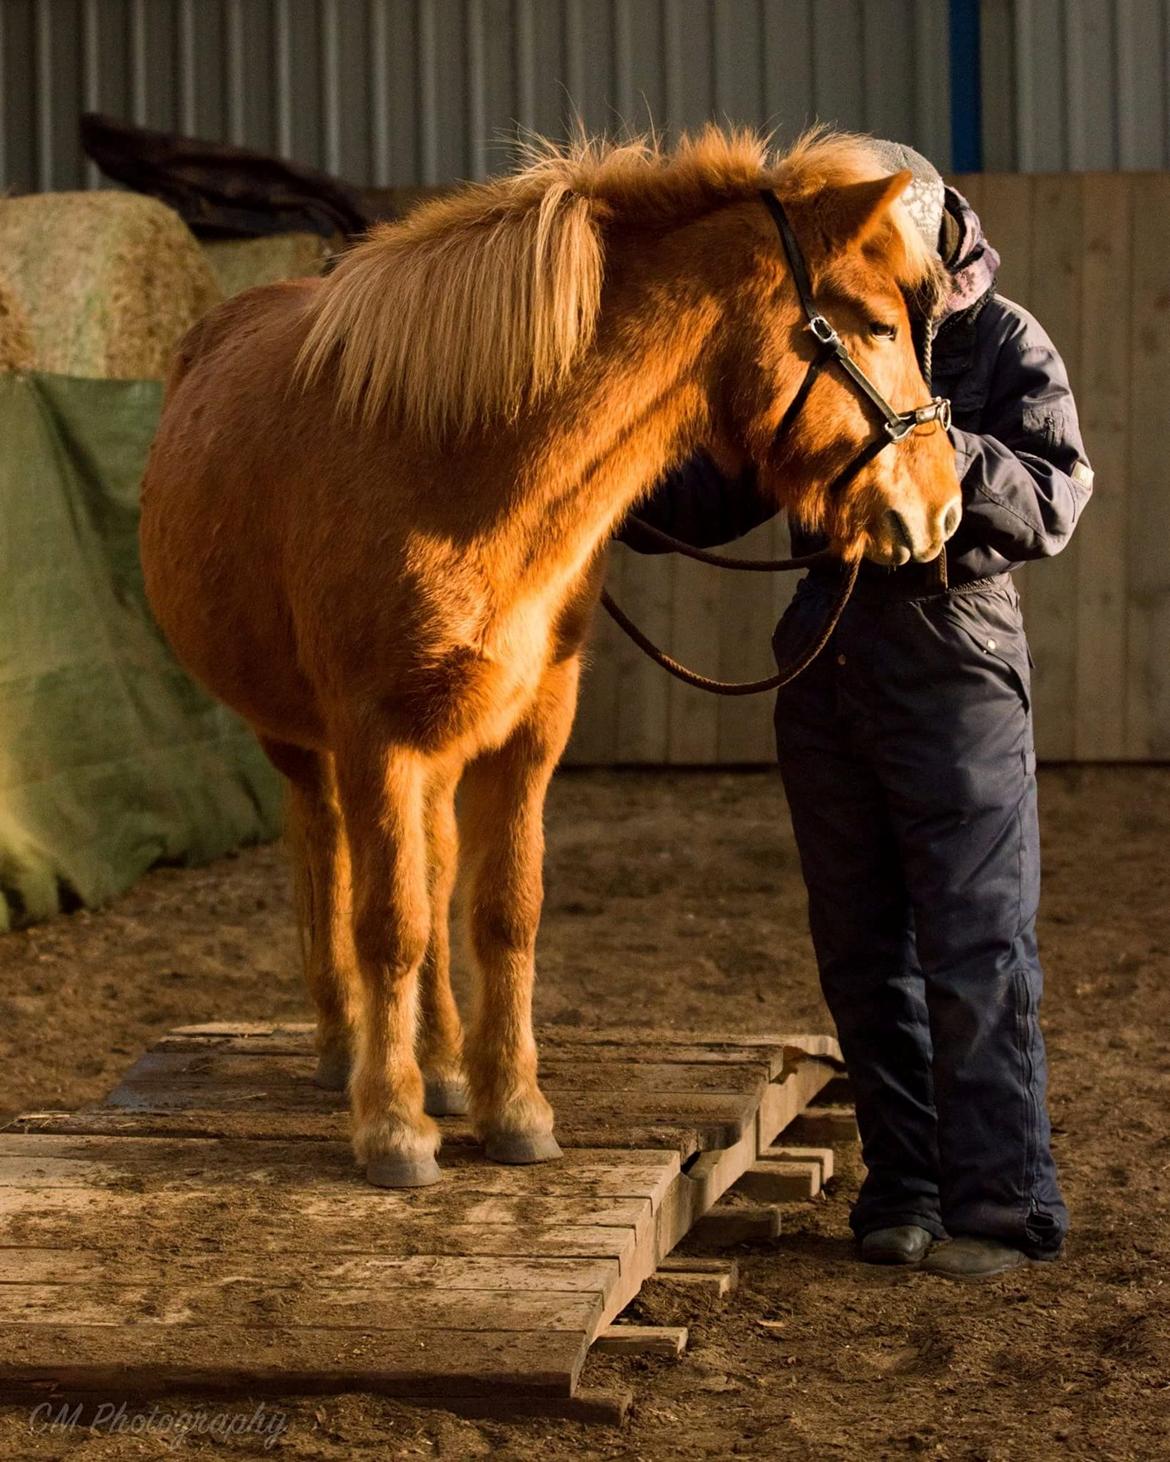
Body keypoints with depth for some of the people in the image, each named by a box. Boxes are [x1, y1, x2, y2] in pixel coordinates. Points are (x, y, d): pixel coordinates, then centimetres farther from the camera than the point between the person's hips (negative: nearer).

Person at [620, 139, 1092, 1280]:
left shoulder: (1005, 345, -3)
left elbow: (1054, 505, -15)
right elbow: (725, 490, 13)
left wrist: (945, 449, -29)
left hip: (952, 659, -5)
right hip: (828, 663, 5)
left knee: (974, 950, -6)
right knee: (863, 953, 8)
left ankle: (1000, 1204, -2)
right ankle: (904, 1189, 16)